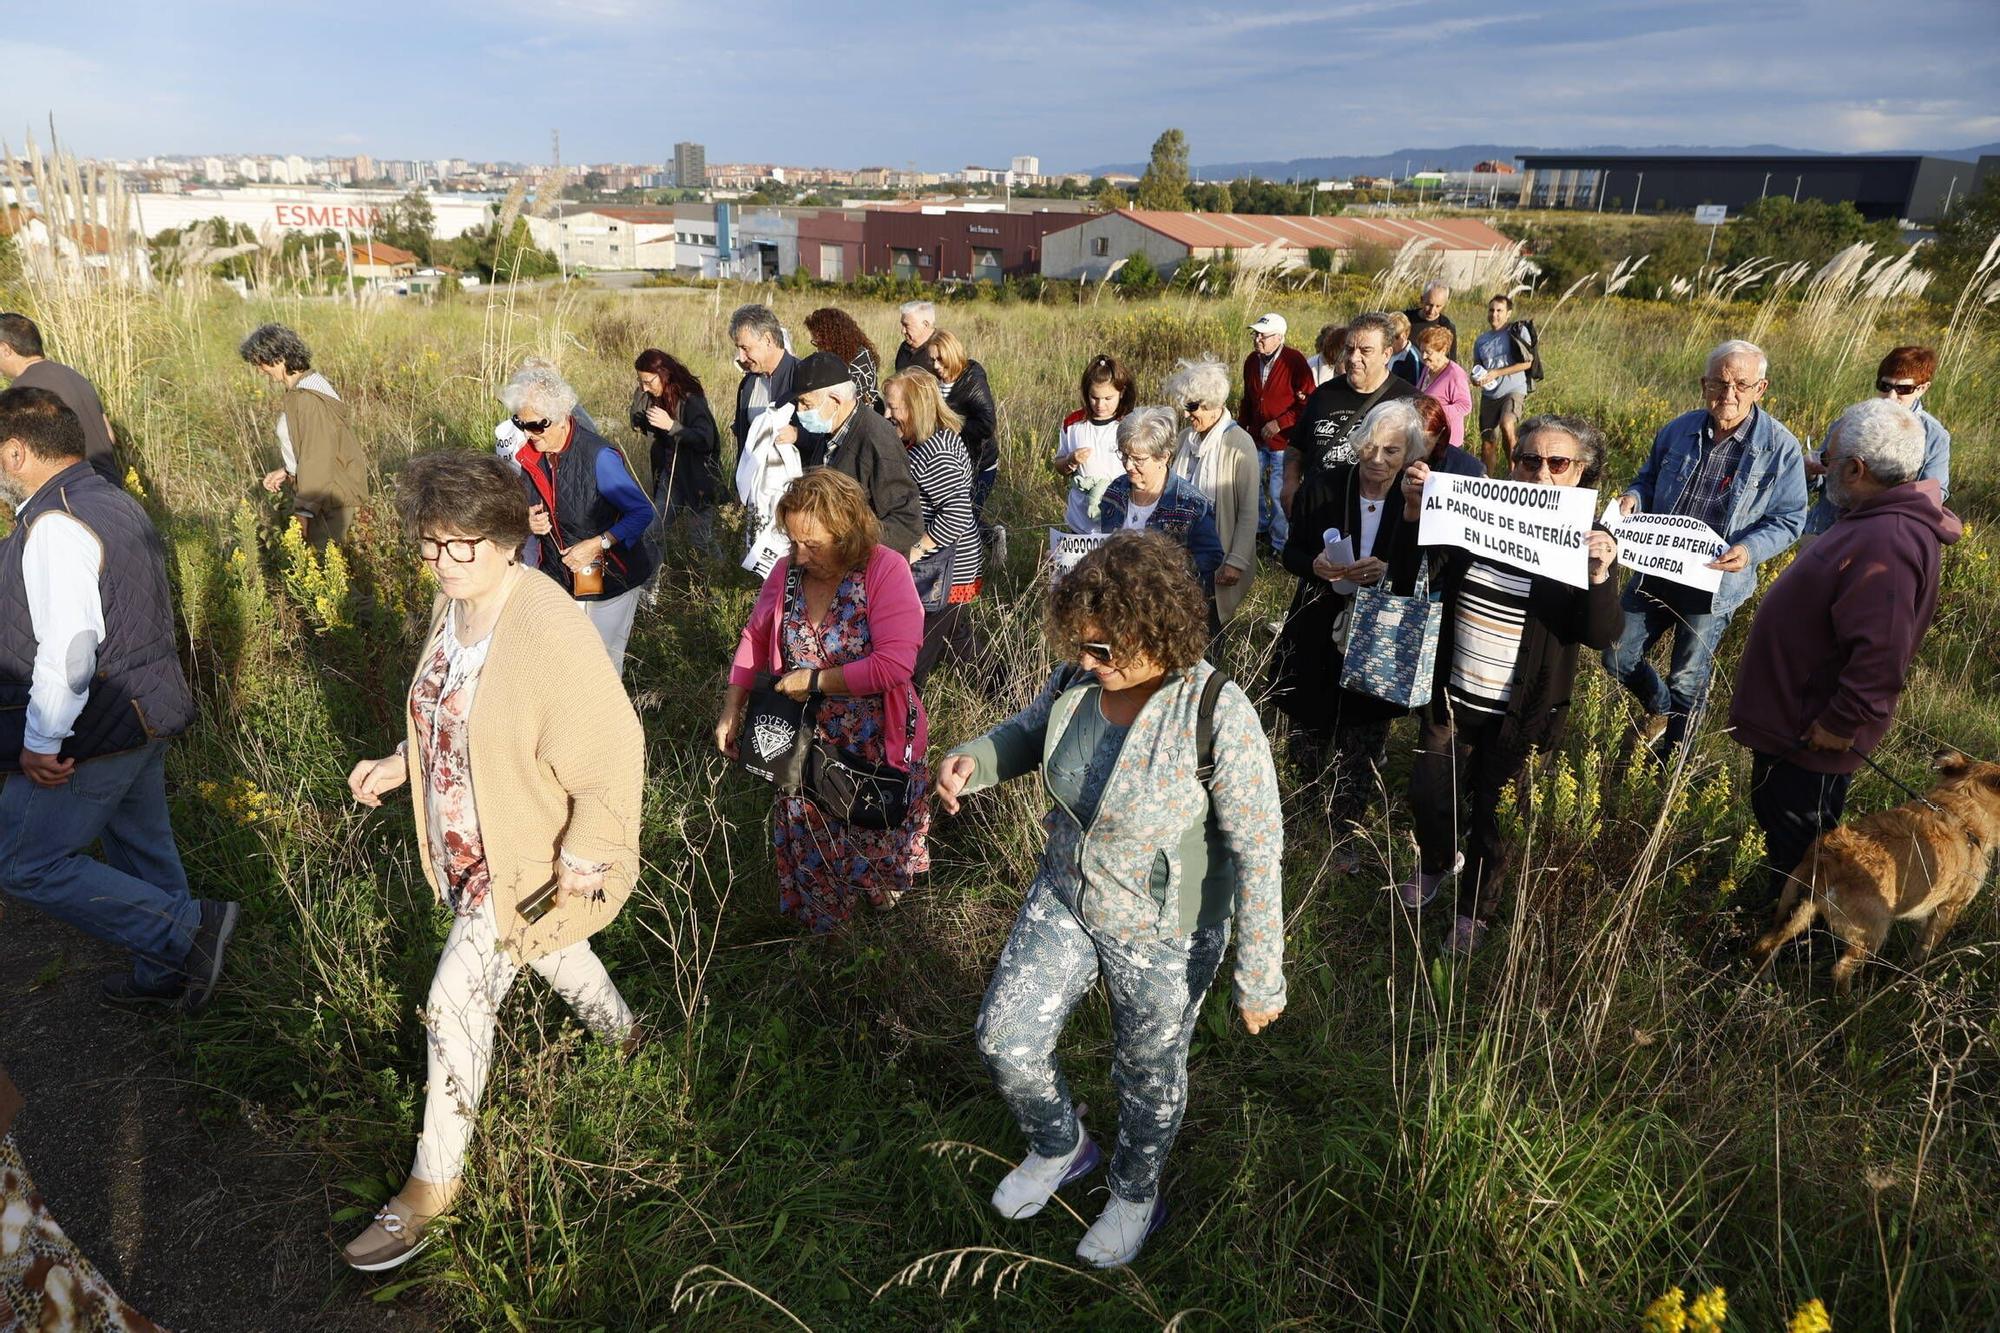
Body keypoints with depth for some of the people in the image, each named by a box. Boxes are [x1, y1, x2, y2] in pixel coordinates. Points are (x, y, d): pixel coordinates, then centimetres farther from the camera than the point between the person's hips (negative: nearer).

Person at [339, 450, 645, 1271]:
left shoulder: (548, 633, -32)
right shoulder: (453, 602, -4)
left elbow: (613, 753, -29)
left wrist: (583, 857, -29)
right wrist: (402, 764, 5)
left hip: (528, 862, -9)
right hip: (468, 845, 9)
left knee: (457, 1002, -4)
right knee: (549, 949, 27)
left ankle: (434, 1179, 17)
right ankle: (623, 1036, 56)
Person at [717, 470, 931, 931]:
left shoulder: (886, 570, -22)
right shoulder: (786, 572, -6)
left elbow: (895, 664, -30)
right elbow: (755, 639, 8)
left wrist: (814, 680, -23)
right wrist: (731, 712, 2)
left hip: (875, 747, -4)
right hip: (806, 742, 4)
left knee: (876, 839, 19)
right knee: (809, 845, 20)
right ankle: (818, 924, 46)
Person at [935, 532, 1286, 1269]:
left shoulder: (1219, 713, -32)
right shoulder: (1078, 678, -15)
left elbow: (1259, 850, -24)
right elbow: (1029, 733, 7)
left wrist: (1259, 977, -18)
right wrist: (972, 762, -14)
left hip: (1163, 931, -5)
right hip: (1066, 893, 5)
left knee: (1148, 1072, 19)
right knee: (1006, 1039, 13)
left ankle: (1136, 1196, 52)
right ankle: (1061, 1149, 46)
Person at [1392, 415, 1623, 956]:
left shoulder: (1586, 541, -10)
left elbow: (1601, 635, -18)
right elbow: (1409, 580, -9)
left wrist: (1600, 576, -36)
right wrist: (1413, 513, -24)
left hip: (1521, 713, -2)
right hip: (1452, 697, 3)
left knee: (1490, 817, 11)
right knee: (1427, 796, 13)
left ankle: (1475, 911, 37)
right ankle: (1437, 861, 47)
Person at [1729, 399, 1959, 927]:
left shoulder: (1885, 543, -30)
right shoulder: (1878, 519, 5)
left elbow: (1880, 655, -35)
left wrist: (1841, 724, -25)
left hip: (1812, 736, -10)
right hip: (1790, 715, 10)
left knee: (1795, 843, 9)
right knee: (1774, 813, 26)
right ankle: (1774, 902, 45)